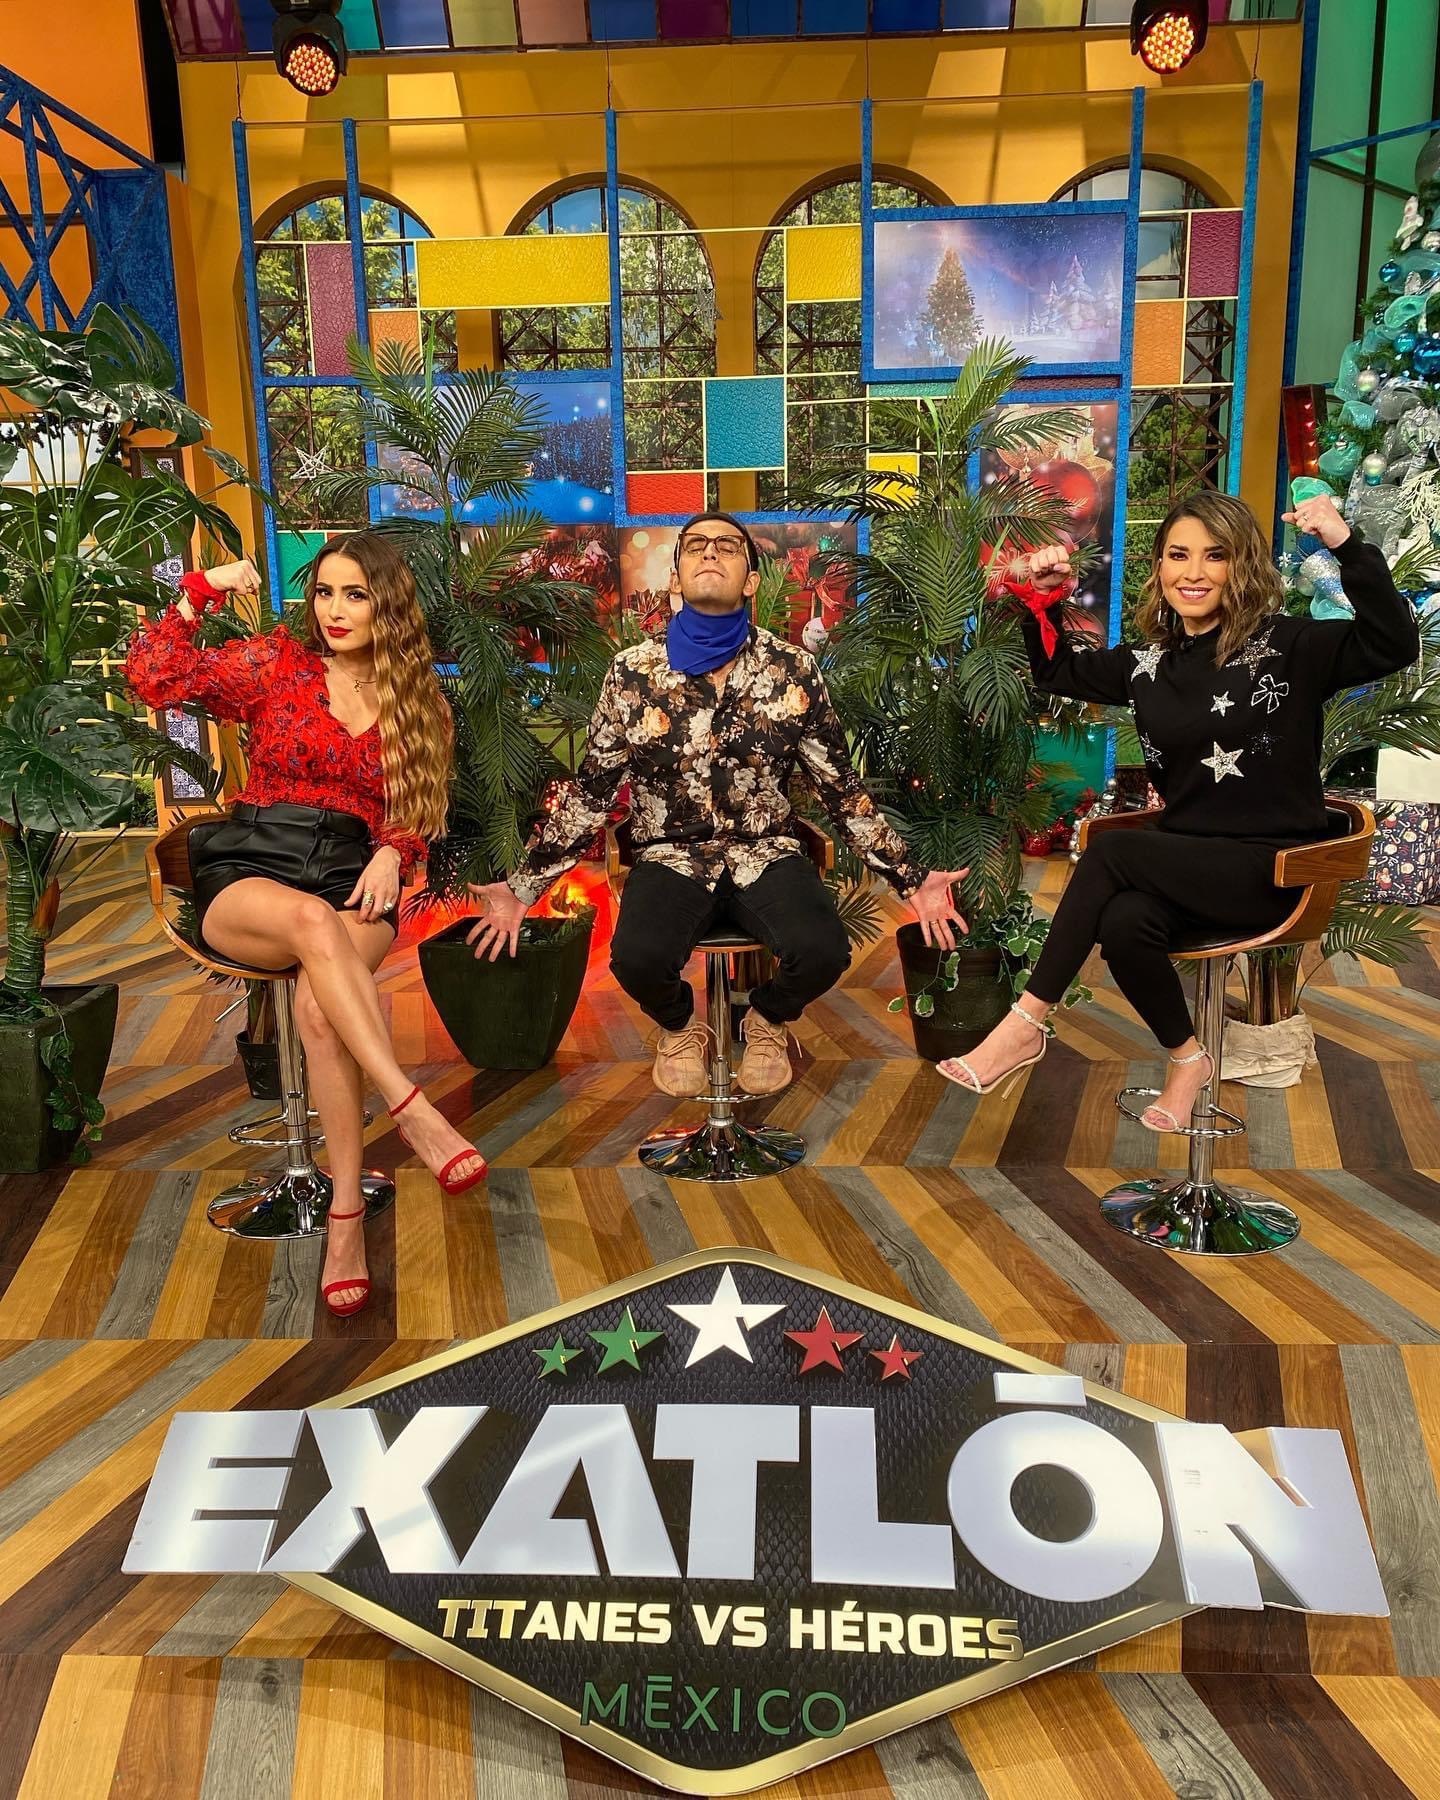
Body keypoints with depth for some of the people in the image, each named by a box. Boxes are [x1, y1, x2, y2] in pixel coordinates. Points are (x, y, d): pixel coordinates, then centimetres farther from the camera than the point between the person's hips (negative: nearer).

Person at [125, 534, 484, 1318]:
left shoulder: (418, 701, 14)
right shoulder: (274, 662, 9)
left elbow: (414, 814, 13)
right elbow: (153, 678, -1)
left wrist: (392, 853, -7)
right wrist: (197, 593, -5)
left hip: (355, 878, 1)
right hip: (247, 874, 0)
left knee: (319, 1001, -33)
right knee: (311, 918, -39)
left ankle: (346, 1213, -31)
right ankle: (414, 1112, -42)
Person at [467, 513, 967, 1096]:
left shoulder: (792, 669, 0)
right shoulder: (633, 672, -1)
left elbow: (841, 787, 4)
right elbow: (589, 791, 3)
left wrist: (910, 880, 0)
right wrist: (522, 888, 0)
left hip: (766, 853, 1)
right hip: (671, 857, 0)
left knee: (823, 952, -29)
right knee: (636, 958, -31)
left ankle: (768, 1021, 11)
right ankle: (680, 1028, 9)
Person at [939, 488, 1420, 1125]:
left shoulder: (1288, 645, -6)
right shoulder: (1148, 661, 9)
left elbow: (1395, 646, -20)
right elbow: (1055, 670, 22)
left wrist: (1348, 547, -30)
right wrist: (1038, 599, 5)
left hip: (1272, 868, -4)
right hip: (1184, 864, 4)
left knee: (1111, 850, -26)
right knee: (1123, 922, -29)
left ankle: (1027, 1024, -17)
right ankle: (1188, 1057, -2)